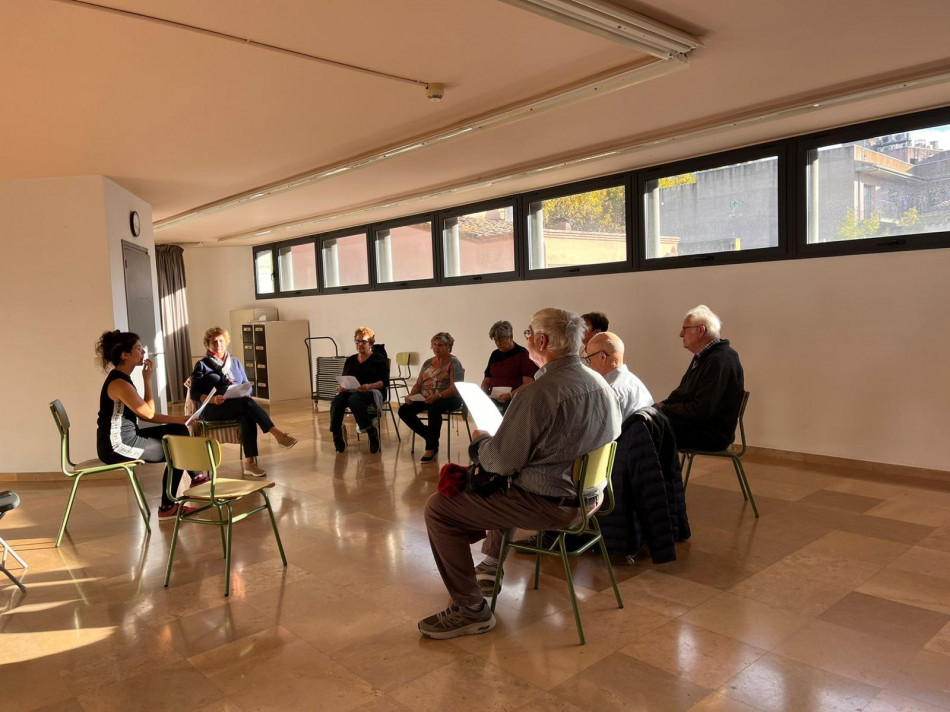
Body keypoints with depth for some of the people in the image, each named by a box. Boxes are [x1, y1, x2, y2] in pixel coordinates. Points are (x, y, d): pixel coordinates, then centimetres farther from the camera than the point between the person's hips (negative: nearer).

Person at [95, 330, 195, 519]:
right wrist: (148, 379, -11)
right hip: (118, 446, -9)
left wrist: (177, 418, 2)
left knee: (179, 430, 10)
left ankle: (197, 478, 22)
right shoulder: (119, 384, -22)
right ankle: (168, 507, 15)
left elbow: (144, 414, 10)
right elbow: (148, 413, -14)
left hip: (124, 438, 9)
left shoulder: (121, 379, 10)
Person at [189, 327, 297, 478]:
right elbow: (194, 394, 1)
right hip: (213, 410, -3)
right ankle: (278, 434, -38)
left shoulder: (235, 362, 21)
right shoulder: (202, 365, 9)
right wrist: (212, 399, -18)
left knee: (248, 417, -35)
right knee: (247, 403, -34)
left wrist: (246, 394, -6)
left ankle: (250, 463, -39)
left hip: (237, 407, 3)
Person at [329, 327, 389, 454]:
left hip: (372, 392, -4)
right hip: (351, 391, 4)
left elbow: (385, 382, -5)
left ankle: (371, 431, -27)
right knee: (337, 400, -30)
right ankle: (336, 436, -27)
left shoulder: (379, 359, 6)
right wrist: (341, 387, -7)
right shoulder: (350, 360, 21)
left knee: (354, 399, -38)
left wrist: (369, 386, -24)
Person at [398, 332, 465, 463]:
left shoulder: (453, 363, -3)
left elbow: (455, 388, -15)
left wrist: (437, 396, -30)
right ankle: (430, 436, 0)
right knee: (404, 410, -14)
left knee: (434, 407, -38)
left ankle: (431, 447, -25)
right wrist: (411, 395, -6)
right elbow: (418, 384, 16)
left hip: (448, 399, -7)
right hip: (426, 399, 7)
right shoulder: (428, 363, 17)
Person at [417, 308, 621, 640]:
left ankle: (470, 610, 4)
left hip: (551, 504, -9)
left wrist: (480, 440, 0)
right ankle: (491, 565, 45)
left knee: (439, 508, -2)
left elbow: (500, 461, -22)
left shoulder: (539, 392, -25)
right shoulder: (599, 382, 2)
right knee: (501, 483, 35)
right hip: (588, 494, 9)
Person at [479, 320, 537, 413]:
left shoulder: (523, 354, 0)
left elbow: (528, 384, -8)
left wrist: (509, 395, -22)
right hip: (494, 400, 4)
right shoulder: (495, 355, 19)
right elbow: (486, 380, 22)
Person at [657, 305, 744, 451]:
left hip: (712, 436, -10)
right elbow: (682, 394, 20)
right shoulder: (703, 357, 16)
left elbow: (702, 410, -23)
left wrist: (665, 409, -14)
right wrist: (663, 405, 1)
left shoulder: (720, 361, -19)